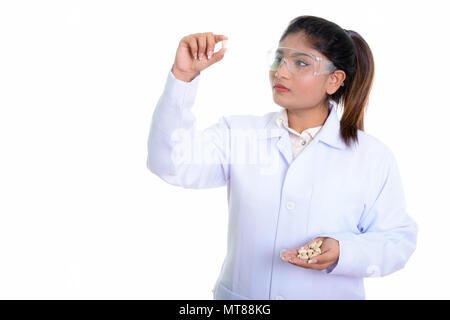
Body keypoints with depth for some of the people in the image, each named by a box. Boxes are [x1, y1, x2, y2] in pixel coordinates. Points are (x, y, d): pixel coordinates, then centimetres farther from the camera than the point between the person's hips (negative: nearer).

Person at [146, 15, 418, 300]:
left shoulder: (374, 157, -7)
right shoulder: (238, 132, -5)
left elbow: (398, 239, -5)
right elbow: (171, 162, -17)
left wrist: (343, 254, -24)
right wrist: (183, 77, -25)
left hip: (332, 293, -1)